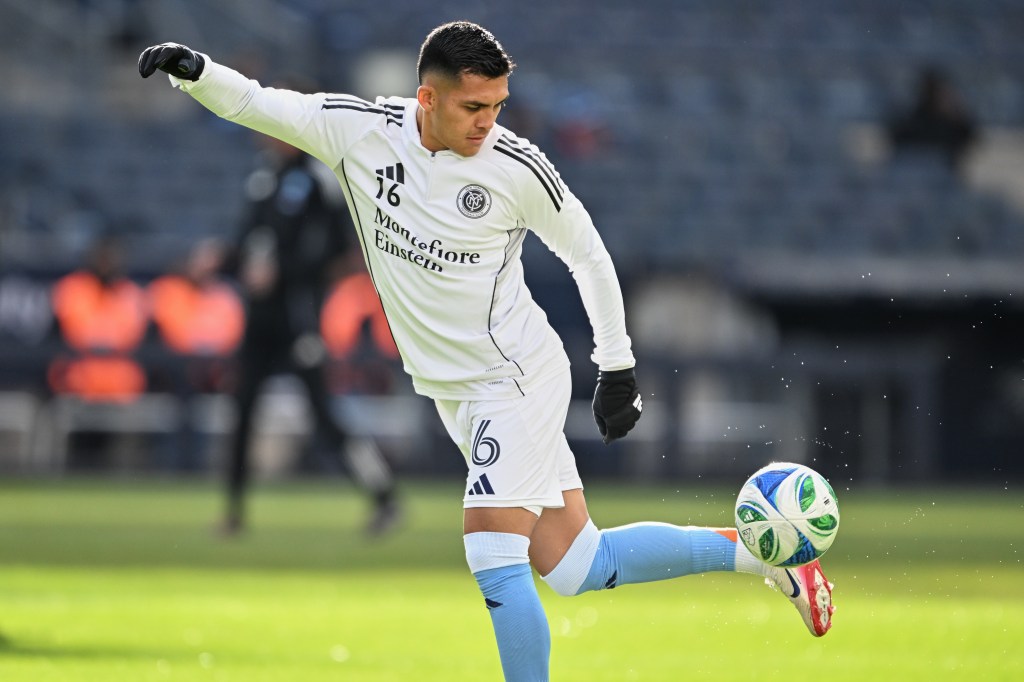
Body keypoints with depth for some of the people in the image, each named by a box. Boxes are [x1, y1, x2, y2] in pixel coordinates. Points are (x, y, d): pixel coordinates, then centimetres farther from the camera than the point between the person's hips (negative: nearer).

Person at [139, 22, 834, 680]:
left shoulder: (516, 168, -15)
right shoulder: (360, 131, -7)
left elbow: (588, 254, -2)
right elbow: (254, 103, -2)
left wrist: (619, 368, 3)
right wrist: (195, 69, -22)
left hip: (517, 378, -5)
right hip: (453, 392, 5)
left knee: (494, 559, -18)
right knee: (579, 568, 9)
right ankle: (754, 550, 26)